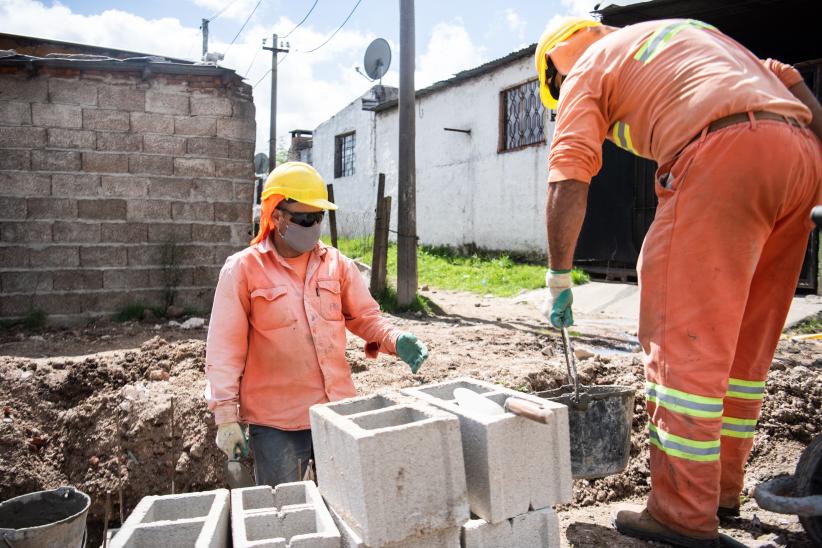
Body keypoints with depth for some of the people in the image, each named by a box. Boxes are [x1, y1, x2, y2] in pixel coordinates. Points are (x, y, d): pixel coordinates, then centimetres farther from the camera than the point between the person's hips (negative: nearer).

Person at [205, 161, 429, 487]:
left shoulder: (337, 264, 4)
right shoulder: (243, 270, -6)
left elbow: (365, 317, 11)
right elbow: (225, 349, -7)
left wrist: (395, 341, -9)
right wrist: (227, 417, -11)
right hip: (275, 423, -3)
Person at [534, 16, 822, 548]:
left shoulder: (585, 72, 13)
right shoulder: (688, 28, 34)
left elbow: (568, 184, -1)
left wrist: (559, 275, 5)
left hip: (723, 154, -8)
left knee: (685, 342, -4)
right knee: (746, 342, 13)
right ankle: (722, 488, 25)